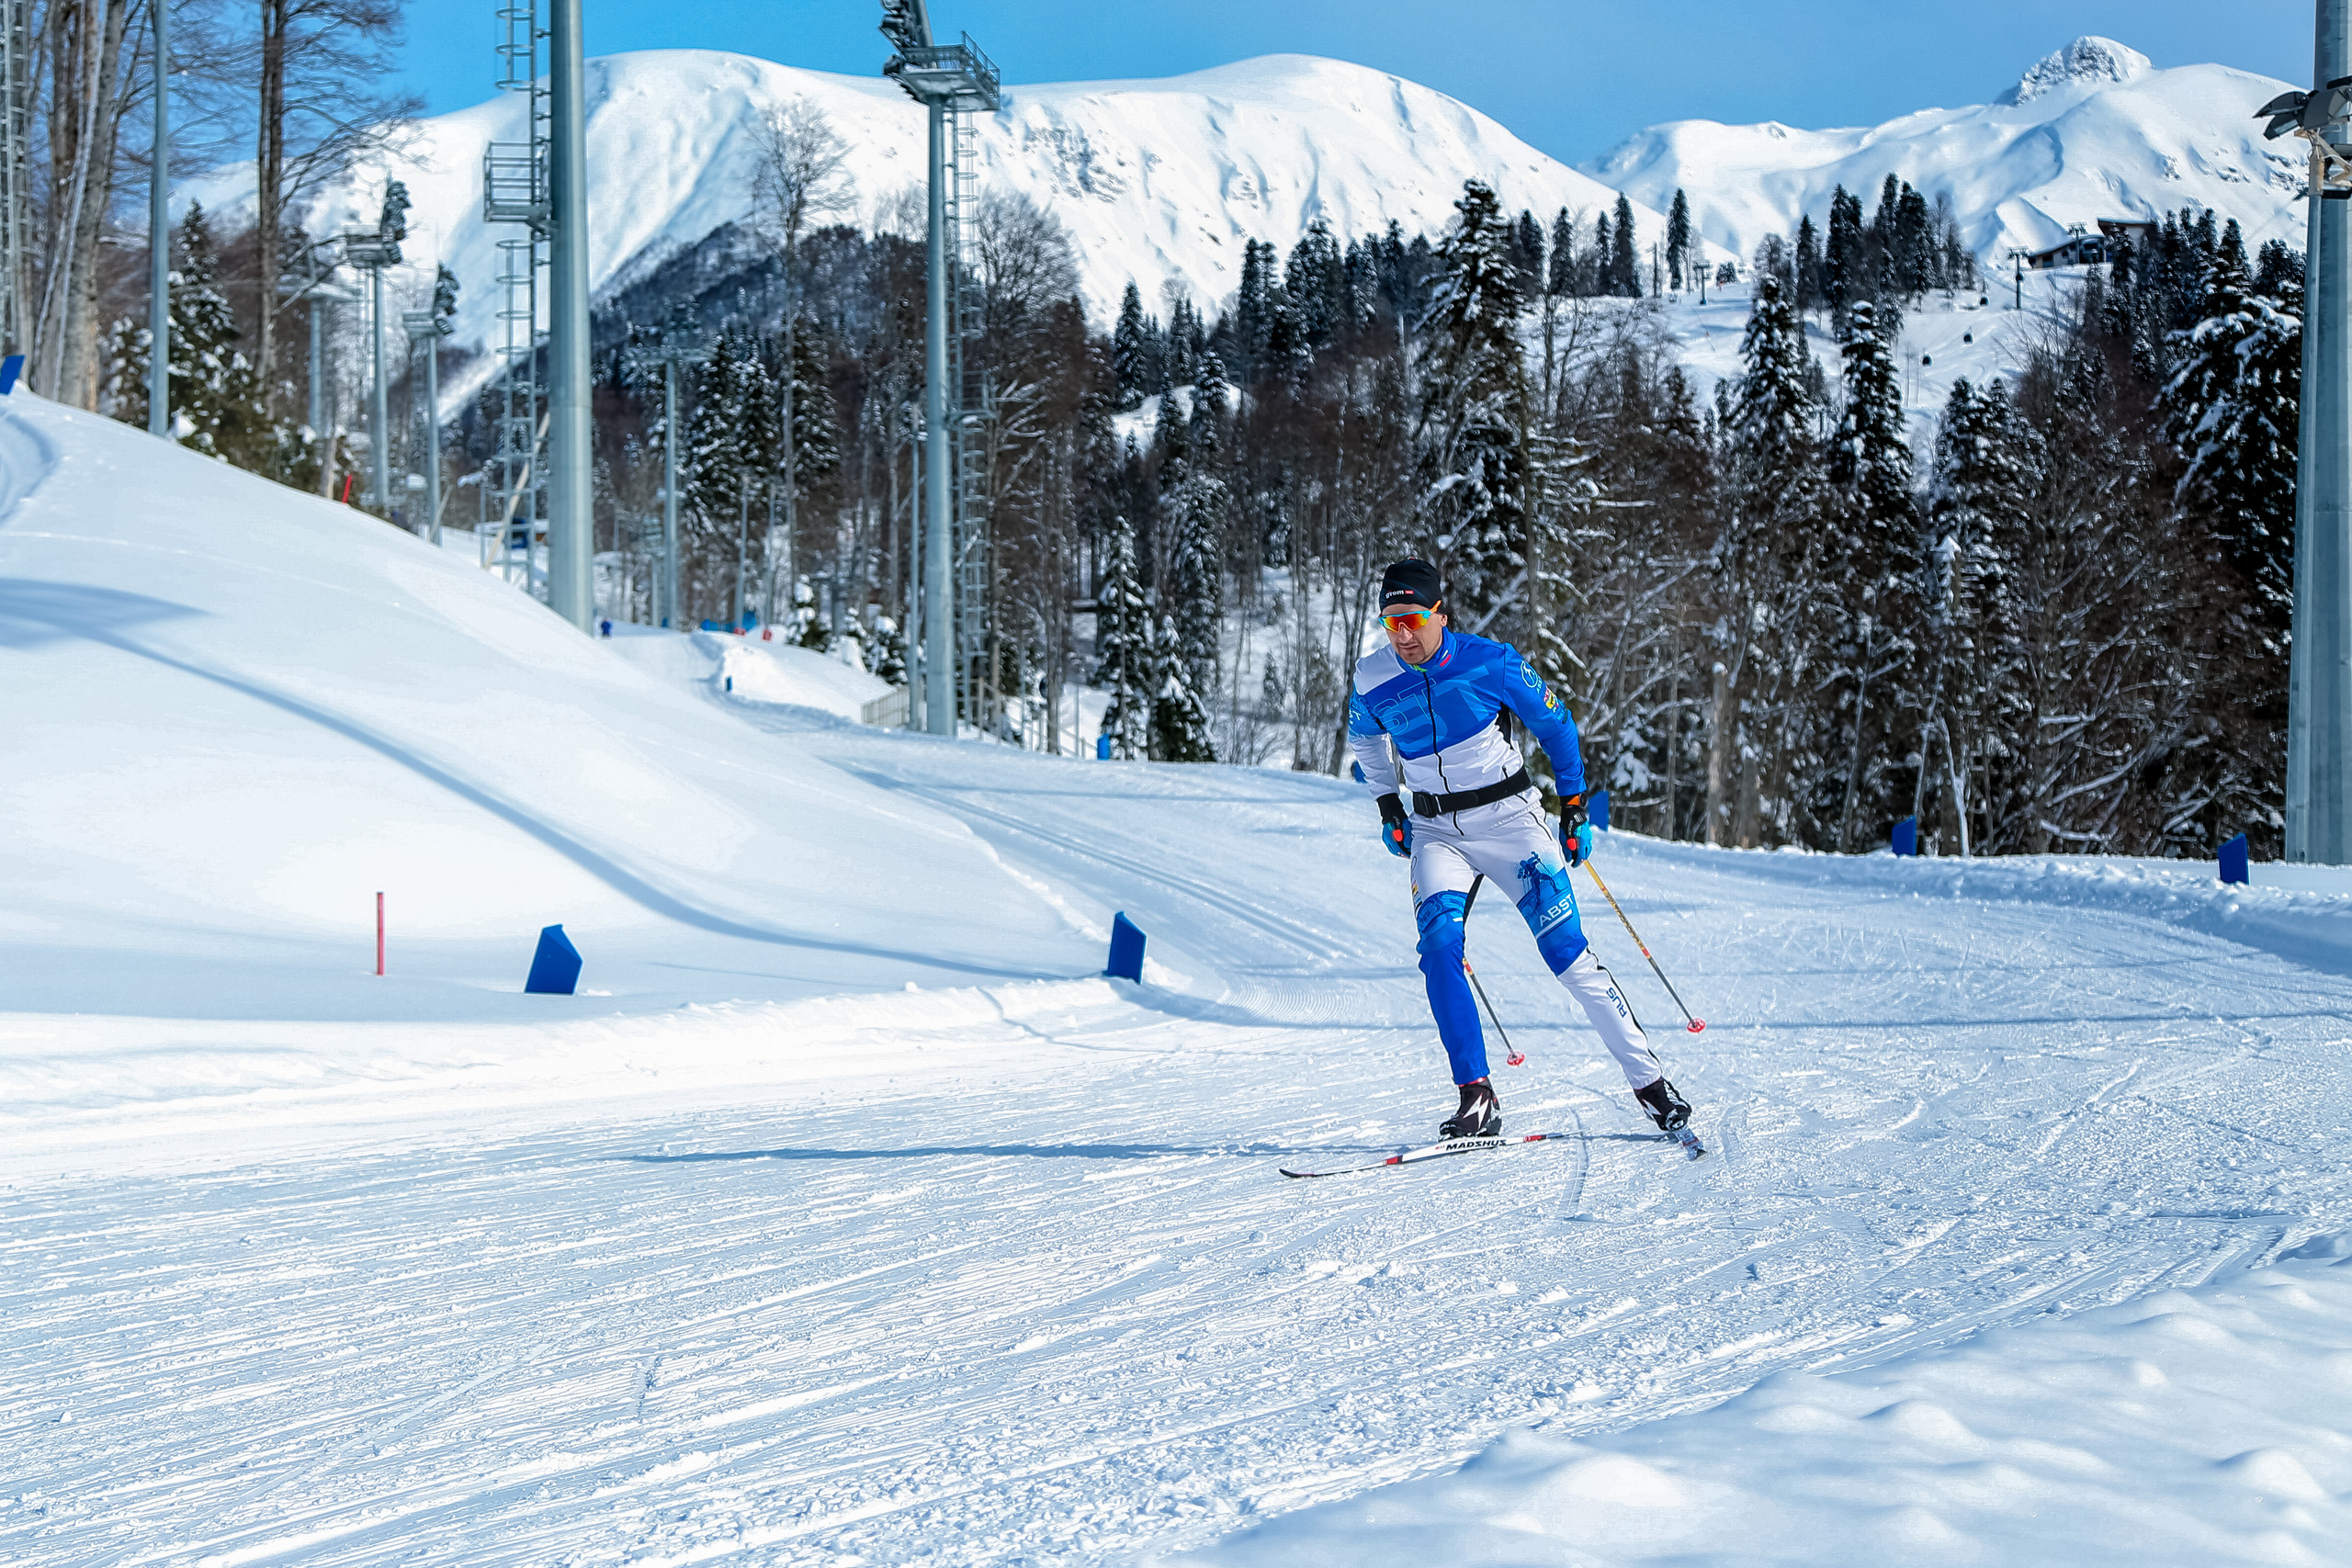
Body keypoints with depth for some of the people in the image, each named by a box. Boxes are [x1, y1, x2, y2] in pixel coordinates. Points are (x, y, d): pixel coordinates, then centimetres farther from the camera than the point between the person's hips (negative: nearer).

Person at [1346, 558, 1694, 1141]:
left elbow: (1554, 723, 1)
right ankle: (1477, 1098, -18)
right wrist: (1388, 808, 13)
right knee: (1439, 946, -22)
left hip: (1509, 815, -2)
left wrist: (1574, 808, 3)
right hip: (1436, 829, 2)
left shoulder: (1489, 661, -13)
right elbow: (1364, 741, 19)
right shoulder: (1373, 681, -5)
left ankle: (1649, 1081, 0)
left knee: (1566, 949, -9)